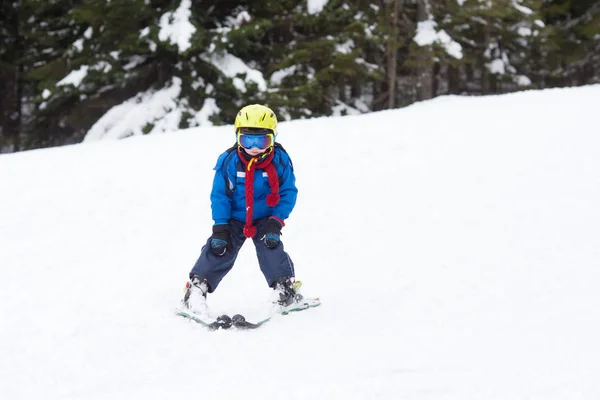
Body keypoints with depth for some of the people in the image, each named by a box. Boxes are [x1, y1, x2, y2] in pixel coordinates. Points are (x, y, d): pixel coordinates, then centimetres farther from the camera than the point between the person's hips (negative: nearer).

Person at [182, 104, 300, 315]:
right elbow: (219, 195, -9)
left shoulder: (280, 161, -16)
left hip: (264, 219, 0)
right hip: (234, 218, 0)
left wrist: (276, 222, -18)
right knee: (218, 250, -8)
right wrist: (220, 227, -13)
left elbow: (288, 193, -9)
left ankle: (285, 287, -3)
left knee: (271, 247, -17)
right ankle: (197, 286, 1)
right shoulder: (228, 161, -16)